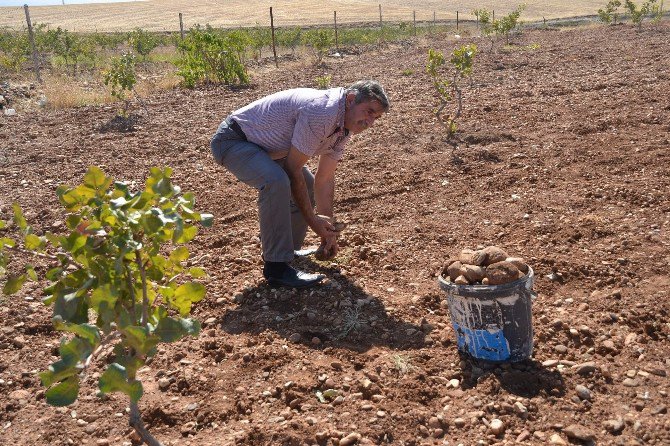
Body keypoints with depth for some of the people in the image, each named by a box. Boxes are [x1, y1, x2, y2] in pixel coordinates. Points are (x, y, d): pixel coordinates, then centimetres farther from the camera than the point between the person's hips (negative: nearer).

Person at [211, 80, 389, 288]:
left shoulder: (344, 128, 1)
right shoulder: (321, 111, -30)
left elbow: (324, 179, 7)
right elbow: (293, 170, -25)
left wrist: (327, 231, 6)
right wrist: (313, 220, -16)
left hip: (263, 145, 10)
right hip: (233, 140, -10)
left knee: (307, 184, 13)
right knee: (277, 182, -33)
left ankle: (288, 250, 27)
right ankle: (276, 266, -22)